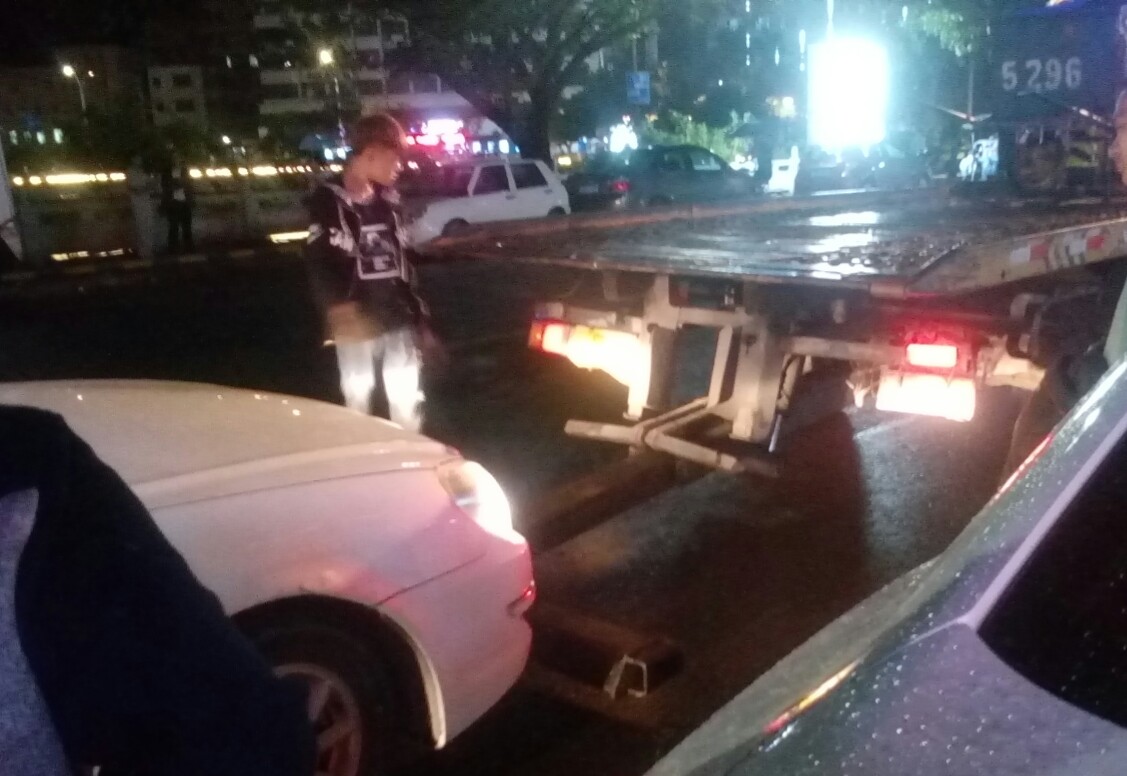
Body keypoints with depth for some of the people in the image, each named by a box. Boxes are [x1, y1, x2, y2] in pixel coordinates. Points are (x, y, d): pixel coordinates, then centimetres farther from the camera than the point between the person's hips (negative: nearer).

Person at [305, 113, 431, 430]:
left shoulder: (387, 199, 12)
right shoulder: (329, 200, -7)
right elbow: (320, 264, -15)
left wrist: (419, 315, 14)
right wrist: (341, 310, -29)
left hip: (397, 321, 5)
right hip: (358, 326, -5)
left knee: (406, 399, 9)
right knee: (359, 398, 6)